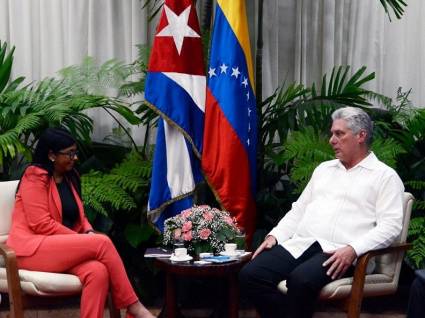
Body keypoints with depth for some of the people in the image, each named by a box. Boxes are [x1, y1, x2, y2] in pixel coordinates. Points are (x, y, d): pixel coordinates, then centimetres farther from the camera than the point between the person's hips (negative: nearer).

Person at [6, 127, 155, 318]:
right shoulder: (35, 176, -7)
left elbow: (78, 216, 21)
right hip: (33, 249, -7)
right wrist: (82, 238, -14)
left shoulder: (69, 177, 17)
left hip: (62, 247, 7)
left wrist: (88, 232, -2)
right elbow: (41, 224, -15)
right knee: (102, 243, -25)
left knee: (98, 271, -27)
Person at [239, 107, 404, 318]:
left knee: (301, 280, -37)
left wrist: (353, 249, -21)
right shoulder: (324, 169, 25)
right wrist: (274, 236, 8)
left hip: (338, 252, -6)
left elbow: (390, 225, -7)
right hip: (299, 244, 6)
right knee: (251, 274, -19)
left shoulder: (385, 176, 5)